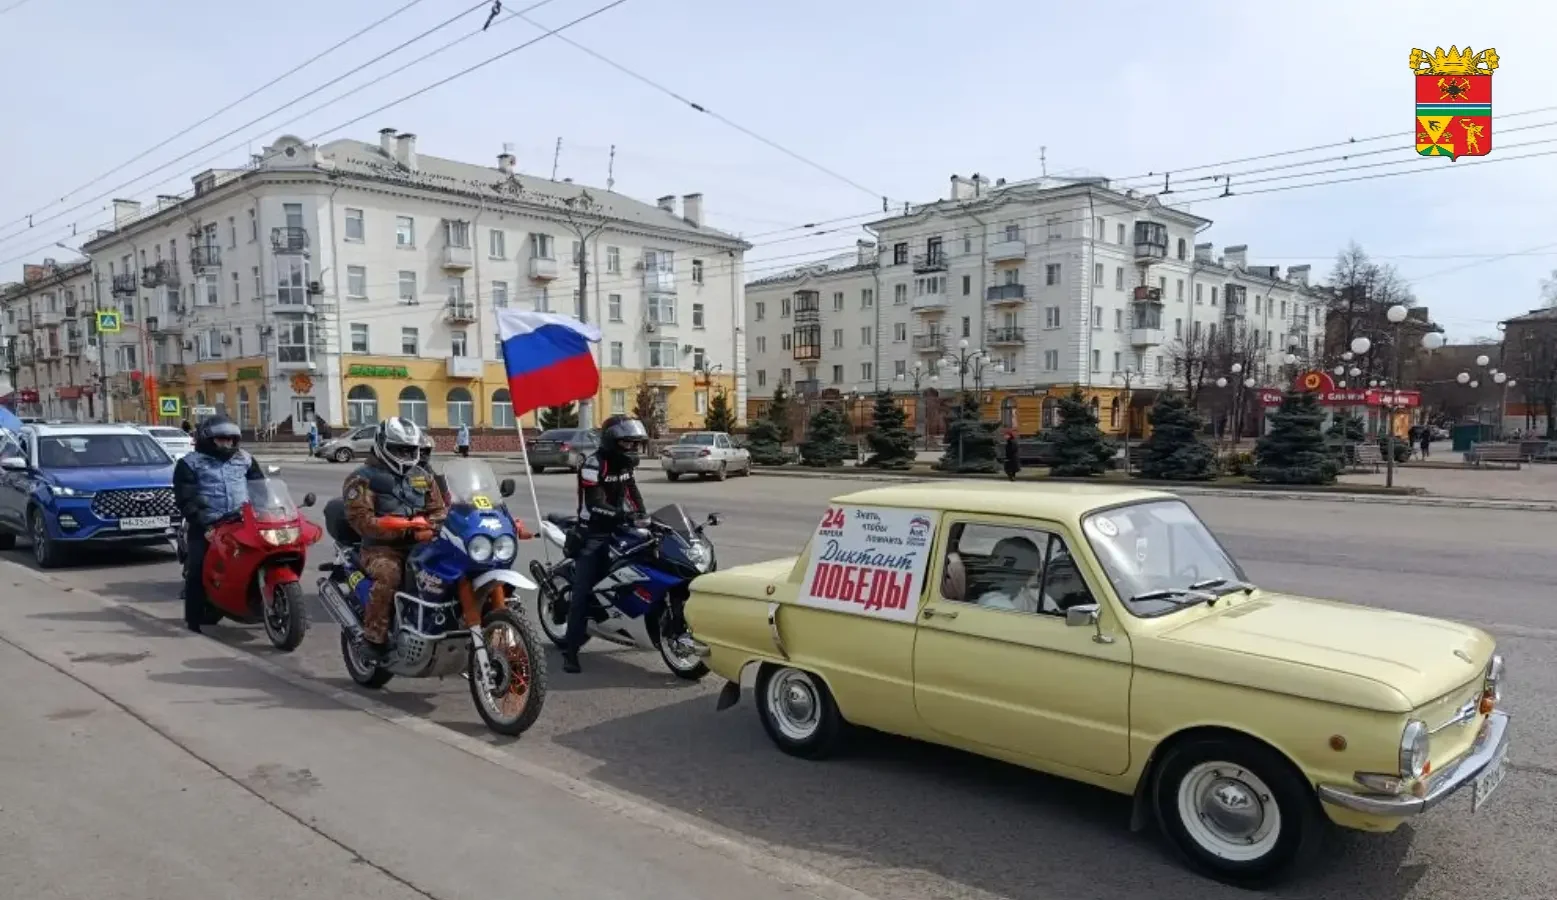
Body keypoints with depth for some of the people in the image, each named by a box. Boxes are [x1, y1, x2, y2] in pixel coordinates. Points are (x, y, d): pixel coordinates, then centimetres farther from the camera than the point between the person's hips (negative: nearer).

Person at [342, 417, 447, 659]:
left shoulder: (422, 476, 18)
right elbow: (361, 519, -14)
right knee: (388, 576, -36)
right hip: (382, 548, -5)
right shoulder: (362, 479, -1)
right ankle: (374, 636, -24)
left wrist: (431, 526, -11)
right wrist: (405, 531, -25)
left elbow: (438, 509, 15)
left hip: (421, 546, 5)